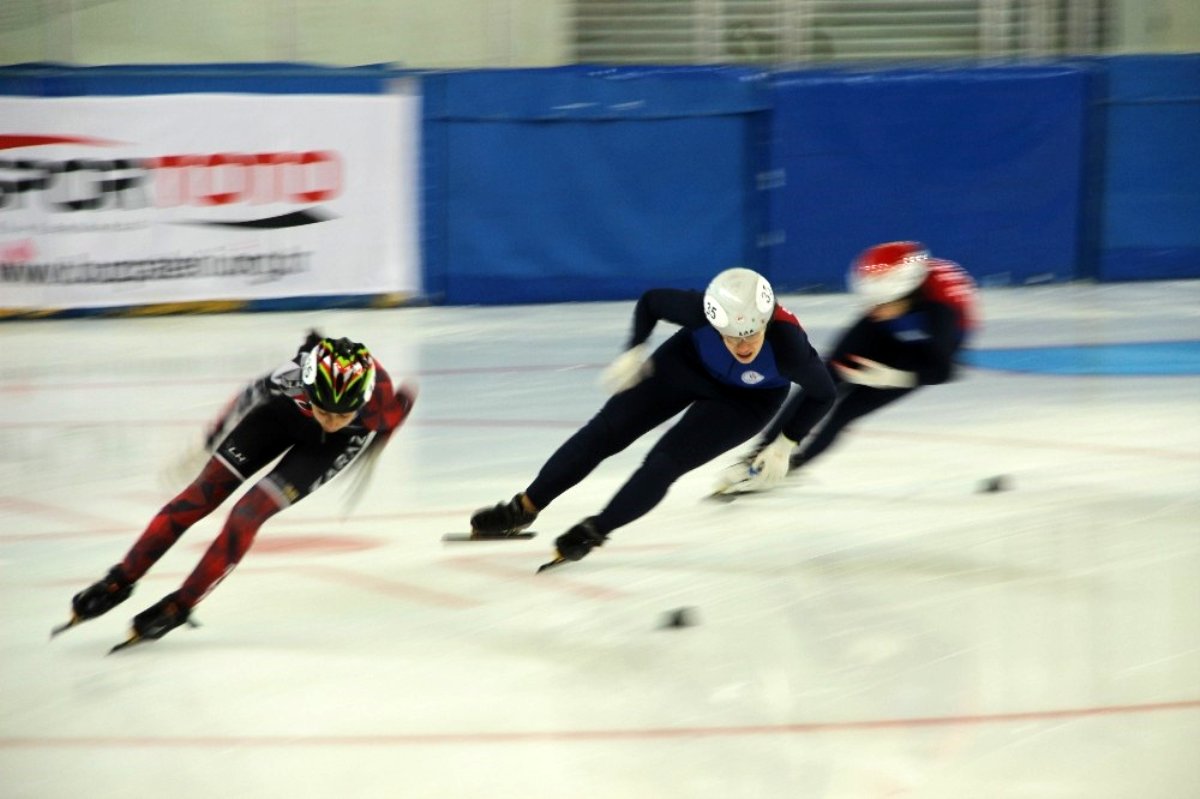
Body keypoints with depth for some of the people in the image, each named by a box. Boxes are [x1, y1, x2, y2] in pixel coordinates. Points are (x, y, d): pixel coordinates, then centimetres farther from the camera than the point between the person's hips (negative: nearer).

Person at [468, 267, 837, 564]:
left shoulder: (788, 346, -40)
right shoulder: (699, 310, -37)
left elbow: (823, 394, -20)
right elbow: (651, 301, -14)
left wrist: (785, 445, -19)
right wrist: (634, 351, -22)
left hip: (748, 399, -2)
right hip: (690, 361, 2)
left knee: (666, 461, -15)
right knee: (607, 430, -2)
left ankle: (595, 531, 9)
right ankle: (523, 509, 11)